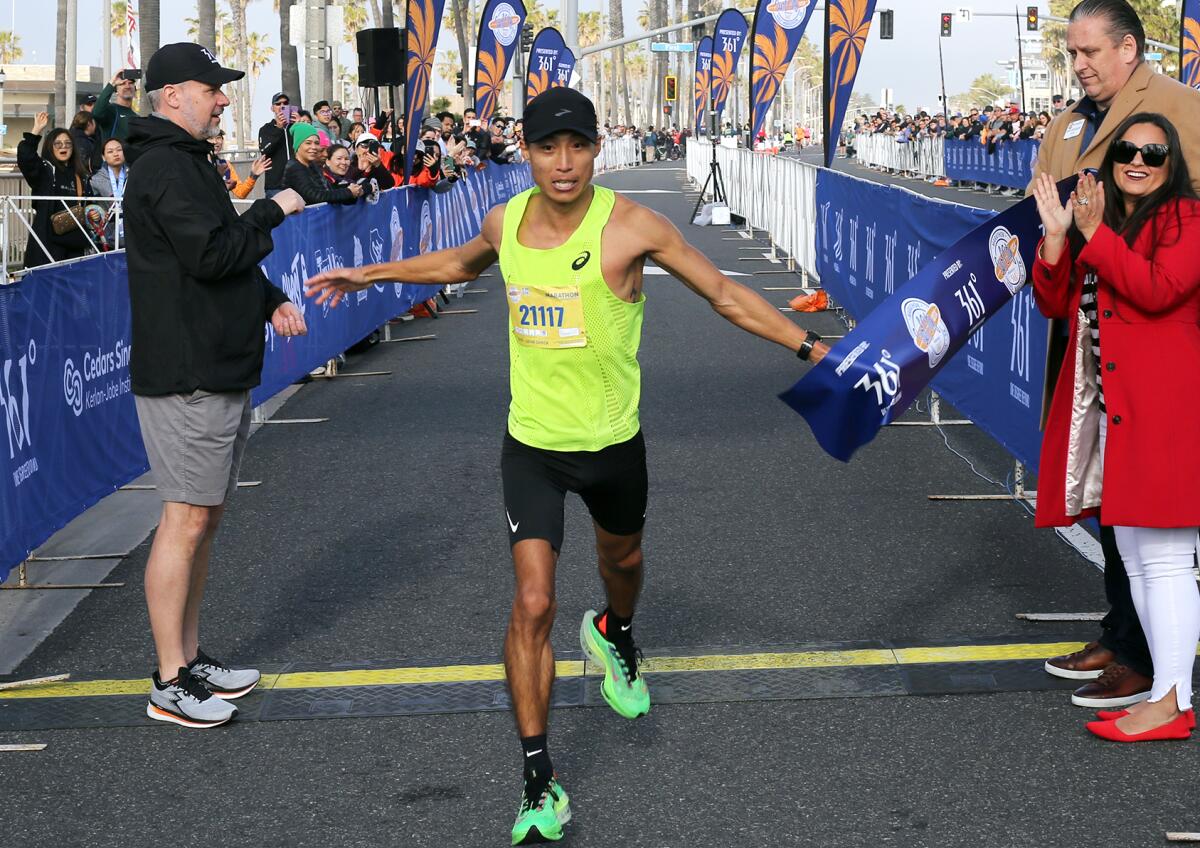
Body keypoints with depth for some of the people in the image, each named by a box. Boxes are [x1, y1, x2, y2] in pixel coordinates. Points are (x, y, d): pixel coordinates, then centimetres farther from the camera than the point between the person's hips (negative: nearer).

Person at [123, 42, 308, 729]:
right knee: (188, 520, -7)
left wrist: (270, 299, 7)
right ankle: (171, 684, -1)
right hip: (186, 376, -11)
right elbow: (210, 254, -24)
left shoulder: (191, 162, 19)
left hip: (222, 370, 11)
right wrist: (273, 212, -12)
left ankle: (191, 656, 24)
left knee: (208, 516, 14)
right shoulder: (165, 168, -15)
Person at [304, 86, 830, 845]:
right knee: (533, 604, -10)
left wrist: (810, 346, -10)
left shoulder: (630, 226, -16)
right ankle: (540, 783, -4)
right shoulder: (506, 222, -4)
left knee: (622, 558, 26)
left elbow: (725, 294, -8)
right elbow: (462, 264, 20)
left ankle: (614, 636, 64)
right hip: (532, 446, 1)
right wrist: (370, 275, 25)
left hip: (613, 442, 0)